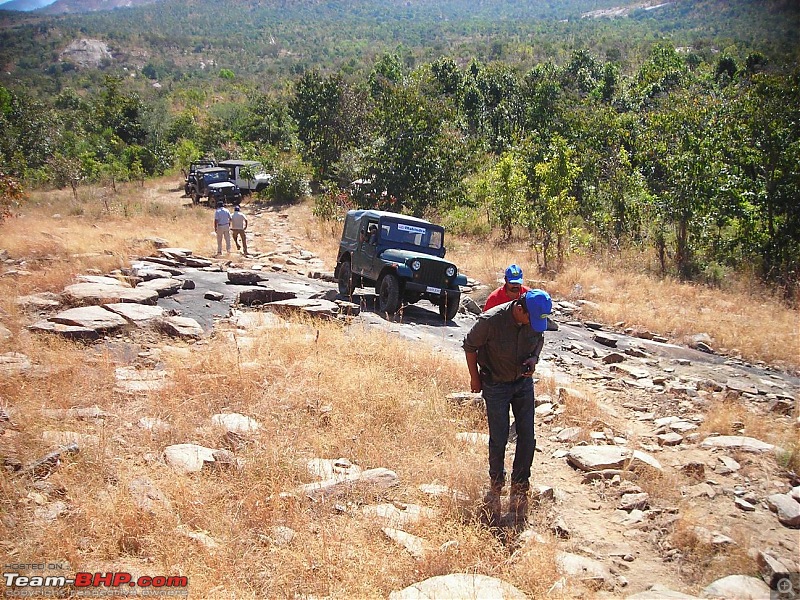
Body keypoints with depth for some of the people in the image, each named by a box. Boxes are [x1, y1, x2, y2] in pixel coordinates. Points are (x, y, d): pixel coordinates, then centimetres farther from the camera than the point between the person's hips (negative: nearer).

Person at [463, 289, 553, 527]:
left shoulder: (537, 320, -14)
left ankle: (519, 487, 21)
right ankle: (496, 486, 25)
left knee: (527, 438, 3)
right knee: (499, 439, 1)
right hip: (496, 385, -4)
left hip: (524, 382, 4)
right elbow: (470, 346, -12)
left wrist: (534, 358, -12)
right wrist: (475, 378, -5)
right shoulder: (491, 320, -28)